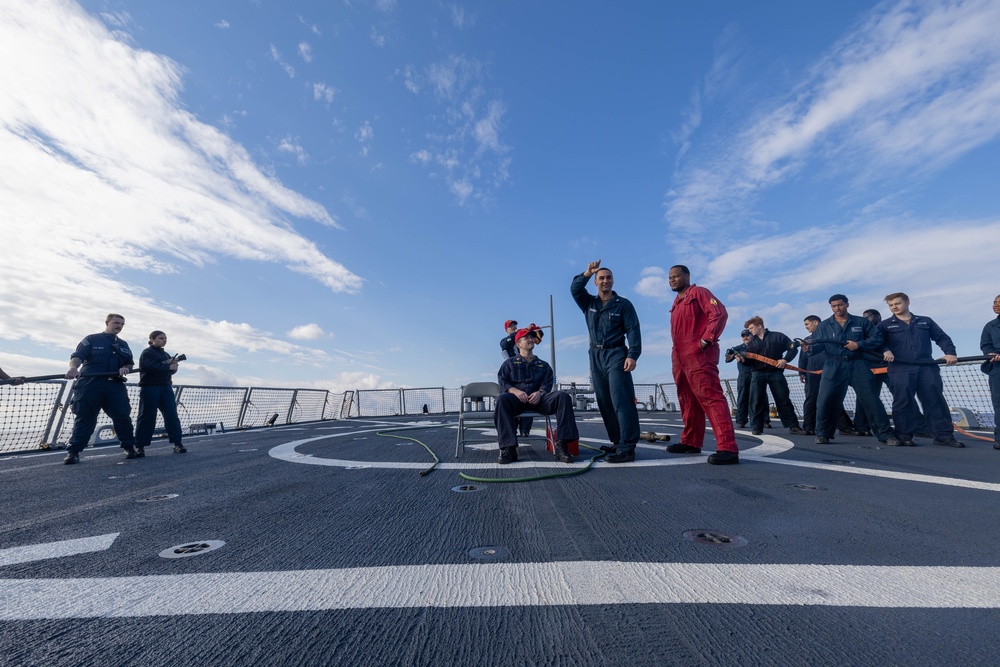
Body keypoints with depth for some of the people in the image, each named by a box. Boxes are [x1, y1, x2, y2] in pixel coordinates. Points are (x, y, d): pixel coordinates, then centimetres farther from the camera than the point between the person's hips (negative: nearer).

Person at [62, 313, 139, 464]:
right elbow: (77, 356, -7)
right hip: (90, 384, -3)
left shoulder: (123, 345, 20)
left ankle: (130, 447, 5)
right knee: (85, 418, -1)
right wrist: (73, 367, -29)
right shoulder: (92, 339, 7)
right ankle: (73, 451, 8)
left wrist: (126, 368, -5)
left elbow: (130, 363, 20)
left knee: (122, 416, -2)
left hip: (115, 385, 3)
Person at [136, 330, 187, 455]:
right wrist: (167, 366, -16)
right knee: (147, 417, -4)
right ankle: (139, 446, 5)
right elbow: (148, 366, -18)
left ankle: (177, 444, -2)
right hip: (150, 387, -5)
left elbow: (173, 370, 12)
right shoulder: (147, 352, 0)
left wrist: (173, 364, -8)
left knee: (172, 415, -2)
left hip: (166, 388, 6)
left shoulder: (166, 354, 19)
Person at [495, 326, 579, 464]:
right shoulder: (509, 363, 21)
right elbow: (502, 382, 6)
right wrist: (515, 391, -17)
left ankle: (560, 445, -30)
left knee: (563, 396, -28)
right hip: (517, 398, -1)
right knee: (502, 398, -37)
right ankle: (508, 448, -39)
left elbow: (547, 384, 10)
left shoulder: (543, 365, 26)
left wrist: (539, 393, -15)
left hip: (538, 399, 2)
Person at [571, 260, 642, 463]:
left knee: (621, 401, -12)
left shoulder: (623, 304, 2)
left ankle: (627, 448, -14)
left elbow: (633, 331, -5)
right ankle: (616, 441, 15)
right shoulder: (589, 303, 14)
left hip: (616, 354, -5)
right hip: (596, 356, 5)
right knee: (604, 403, 6)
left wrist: (632, 355, -16)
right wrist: (587, 273, -12)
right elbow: (575, 290, -1)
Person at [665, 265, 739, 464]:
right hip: (680, 358, 9)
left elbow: (719, 314, -12)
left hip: (699, 355, -9)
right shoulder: (677, 303, 25)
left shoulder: (698, 293, 0)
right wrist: (676, 352, 16)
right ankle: (691, 442, 18)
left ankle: (728, 448, -17)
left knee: (711, 398, -16)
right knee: (687, 401, 11)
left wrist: (706, 339, -17)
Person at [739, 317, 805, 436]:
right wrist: (742, 358, -13)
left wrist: (785, 359, -11)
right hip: (758, 374, 2)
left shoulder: (777, 336, 4)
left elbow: (793, 348, 3)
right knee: (756, 401, -2)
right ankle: (756, 427, 4)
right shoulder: (751, 342, 12)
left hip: (776, 373, -2)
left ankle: (793, 426, 15)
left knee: (783, 400, 4)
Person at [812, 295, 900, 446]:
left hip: (858, 365, 1)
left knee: (871, 399, 1)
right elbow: (818, 344, 2)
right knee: (825, 400, -7)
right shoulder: (824, 325, 10)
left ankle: (886, 434, 14)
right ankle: (823, 434, 6)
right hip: (833, 367, -1)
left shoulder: (861, 322, 11)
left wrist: (859, 345, -9)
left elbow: (877, 337, 7)